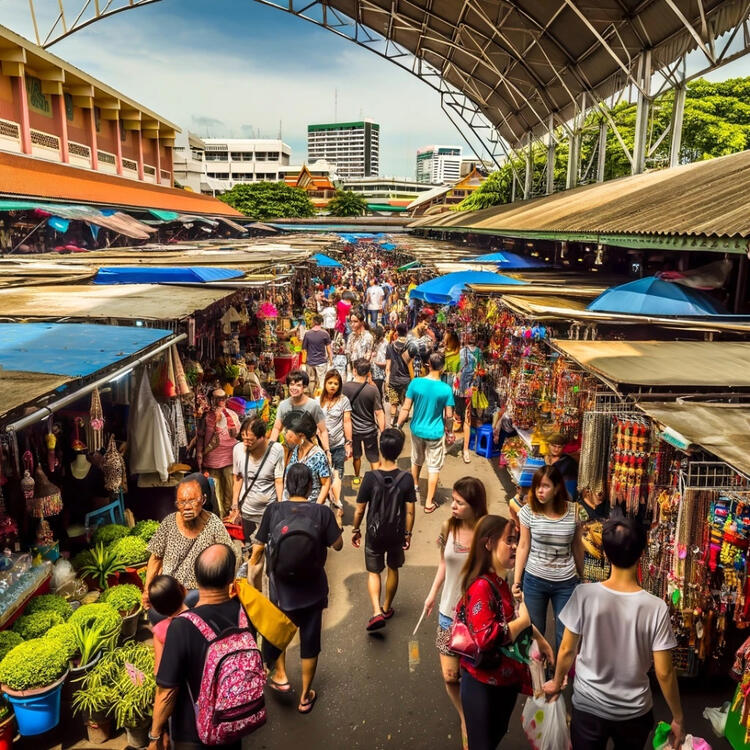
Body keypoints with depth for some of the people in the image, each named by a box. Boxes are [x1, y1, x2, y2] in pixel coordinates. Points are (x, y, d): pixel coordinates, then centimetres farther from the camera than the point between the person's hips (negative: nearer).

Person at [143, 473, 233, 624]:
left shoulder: (214, 526, -10)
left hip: (198, 589, -3)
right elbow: (156, 558, 8)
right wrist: (147, 589, 2)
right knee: (154, 614, -23)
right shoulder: (169, 522, -2)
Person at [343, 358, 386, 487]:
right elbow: (379, 413, -16)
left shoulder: (345, 387, -14)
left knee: (356, 456, 25)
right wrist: (383, 431, -4)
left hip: (352, 429, 3)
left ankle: (356, 478, 44)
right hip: (369, 430, -2)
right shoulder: (372, 390, -20)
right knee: (374, 458, 14)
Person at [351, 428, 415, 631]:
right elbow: (410, 512, -10)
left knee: (373, 572, 15)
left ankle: (377, 612, -1)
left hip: (374, 534, -1)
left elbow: (359, 510, -12)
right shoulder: (406, 479, -16)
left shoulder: (370, 477, -20)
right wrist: (408, 534, 5)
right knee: (393, 569, 23)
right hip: (396, 534, 1)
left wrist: (355, 530, 4)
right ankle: (387, 608, 38)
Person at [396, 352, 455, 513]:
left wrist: (398, 426, 2)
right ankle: (429, 503, 17)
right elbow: (449, 416, -9)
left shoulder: (415, 383, -15)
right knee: (434, 468, 11)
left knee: (416, 461, 26)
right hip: (435, 433, -3)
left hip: (417, 430, 3)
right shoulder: (446, 389, -18)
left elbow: (405, 409, -10)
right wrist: (450, 433, 7)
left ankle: (415, 488, 48)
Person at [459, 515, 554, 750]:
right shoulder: (482, 586, -27)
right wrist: (523, 621, -25)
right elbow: (486, 638, -36)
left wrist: (539, 640, 15)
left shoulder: (499, 581, 4)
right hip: (483, 684, -9)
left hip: (505, 678, 9)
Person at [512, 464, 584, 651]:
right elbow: (523, 546, -3)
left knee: (565, 634, 8)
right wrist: (517, 581, -3)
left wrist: (582, 576, 14)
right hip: (534, 580, 0)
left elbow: (577, 546, 4)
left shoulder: (573, 512, -9)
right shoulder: (529, 511, -10)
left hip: (566, 582, 0)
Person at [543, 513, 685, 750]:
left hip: (588, 707, -1)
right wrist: (678, 718, 4)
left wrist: (556, 683, 10)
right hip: (634, 712, 1)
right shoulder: (656, 607, -20)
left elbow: (567, 650, -9)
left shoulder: (585, 594, -20)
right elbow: (664, 672, -13)